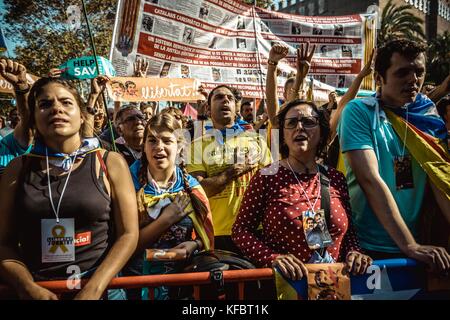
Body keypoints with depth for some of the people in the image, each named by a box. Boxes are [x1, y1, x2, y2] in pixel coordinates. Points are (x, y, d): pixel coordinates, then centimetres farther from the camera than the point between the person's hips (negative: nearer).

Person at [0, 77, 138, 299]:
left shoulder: (110, 163, -6)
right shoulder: (18, 169, 1)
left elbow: (128, 234, -8)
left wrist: (93, 289, -16)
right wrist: (28, 288, -14)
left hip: (99, 288, -1)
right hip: (35, 291, 2)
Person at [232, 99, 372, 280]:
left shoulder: (335, 179, 5)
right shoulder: (267, 178, -5)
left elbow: (348, 231, 13)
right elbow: (240, 230, -4)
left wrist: (353, 252, -6)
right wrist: (272, 258, -18)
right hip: (283, 282, -2)